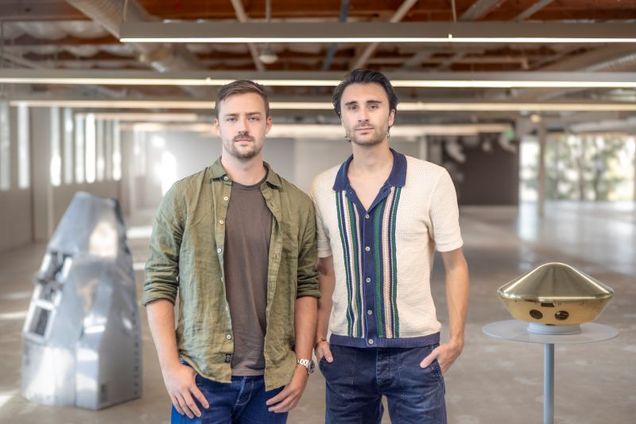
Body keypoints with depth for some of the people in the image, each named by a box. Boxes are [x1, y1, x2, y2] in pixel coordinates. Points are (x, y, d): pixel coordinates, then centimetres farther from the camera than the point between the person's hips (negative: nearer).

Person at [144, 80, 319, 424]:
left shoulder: (297, 204, 5)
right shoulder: (184, 196, -1)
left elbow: (306, 287, 7)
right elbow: (159, 284, -2)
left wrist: (302, 363, 1)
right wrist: (170, 366, -9)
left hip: (271, 381, 2)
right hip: (201, 379, -2)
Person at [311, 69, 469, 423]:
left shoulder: (432, 180, -7)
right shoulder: (323, 188, 2)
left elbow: (455, 264, -1)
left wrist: (456, 337, -7)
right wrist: (318, 335, 4)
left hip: (415, 349, -2)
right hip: (346, 351, 3)